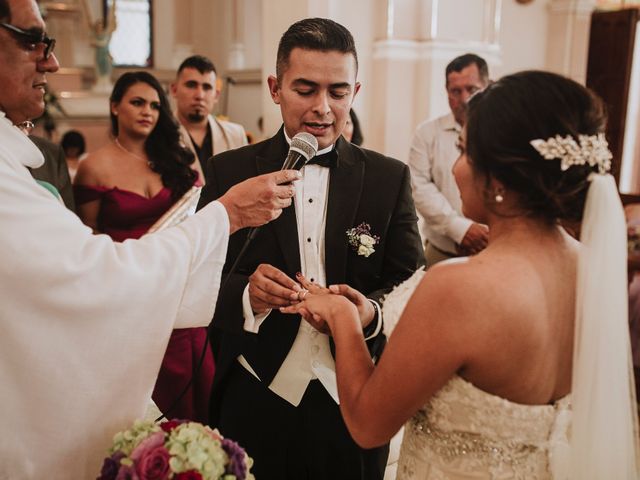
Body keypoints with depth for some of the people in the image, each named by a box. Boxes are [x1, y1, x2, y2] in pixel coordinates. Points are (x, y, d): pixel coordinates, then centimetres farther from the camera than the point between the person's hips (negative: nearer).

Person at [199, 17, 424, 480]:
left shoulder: (390, 178, -1)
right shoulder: (228, 172, -3)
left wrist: (371, 312, -23)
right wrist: (245, 295, -24)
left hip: (355, 405, 1)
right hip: (256, 403, 0)